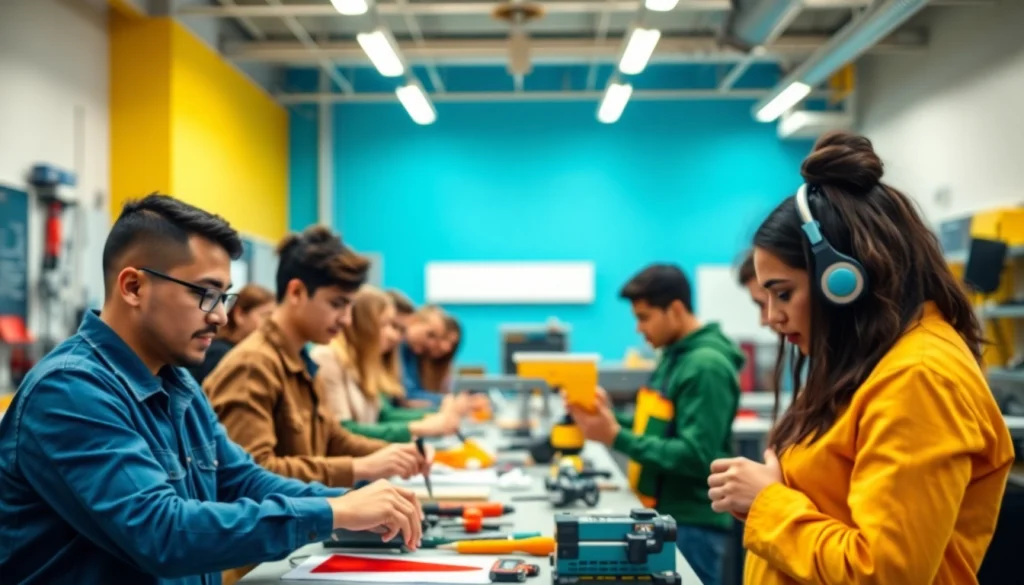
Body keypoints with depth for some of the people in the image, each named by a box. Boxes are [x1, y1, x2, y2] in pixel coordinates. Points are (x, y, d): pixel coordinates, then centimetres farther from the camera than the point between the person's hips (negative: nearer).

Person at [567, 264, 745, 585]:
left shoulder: (707, 367, -19)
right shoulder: (674, 356, 10)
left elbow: (695, 456, -23)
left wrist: (617, 437, -24)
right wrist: (610, 418, 1)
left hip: (692, 525, -9)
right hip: (663, 515, 9)